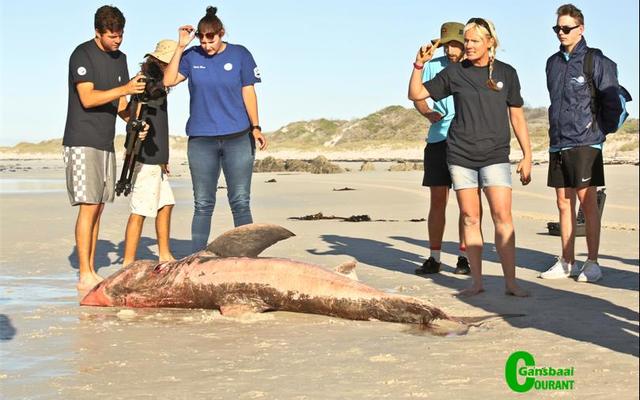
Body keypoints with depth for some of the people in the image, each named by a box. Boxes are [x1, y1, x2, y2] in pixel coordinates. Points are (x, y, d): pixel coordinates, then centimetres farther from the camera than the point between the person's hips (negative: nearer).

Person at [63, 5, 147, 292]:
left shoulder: (120, 58, 14)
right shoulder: (82, 54, -8)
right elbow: (88, 98, -18)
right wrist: (125, 89, -26)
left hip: (106, 143, 7)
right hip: (82, 142, -7)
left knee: (98, 207, 7)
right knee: (88, 207, -10)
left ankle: (92, 272, 12)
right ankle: (84, 276, -7)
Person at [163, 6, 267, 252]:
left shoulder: (240, 55, 2)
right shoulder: (191, 56, 5)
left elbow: (248, 93, 2)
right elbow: (169, 80, -3)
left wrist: (256, 128, -6)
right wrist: (180, 47, -6)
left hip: (238, 139, -1)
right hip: (201, 140, 1)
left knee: (240, 202, -1)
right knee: (203, 204, 5)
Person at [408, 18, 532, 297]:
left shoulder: (506, 73, 6)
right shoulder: (454, 72, 6)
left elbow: (517, 117, 10)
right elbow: (415, 94, 9)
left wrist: (527, 156, 7)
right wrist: (419, 64, -5)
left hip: (495, 155, -1)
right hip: (460, 155, 1)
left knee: (503, 217, -10)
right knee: (470, 218, 3)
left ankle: (511, 282, -4)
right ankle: (476, 282, 10)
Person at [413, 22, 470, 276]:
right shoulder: (434, 66, 6)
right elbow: (417, 97, 13)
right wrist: (428, 113, -7)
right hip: (438, 139, 2)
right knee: (437, 200, 4)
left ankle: (464, 257, 9)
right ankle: (434, 258, 11)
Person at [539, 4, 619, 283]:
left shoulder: (595, 61, -4)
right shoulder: (553, 62, 14)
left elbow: (612, 100, -3)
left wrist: (596, 127, -6)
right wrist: (557, 130, 15)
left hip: (585, 143, -6)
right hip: (557, 142, 6)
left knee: (587, 201, -5)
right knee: (564, 203, 8)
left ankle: (592, 263, 1)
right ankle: (567, 262, 14)